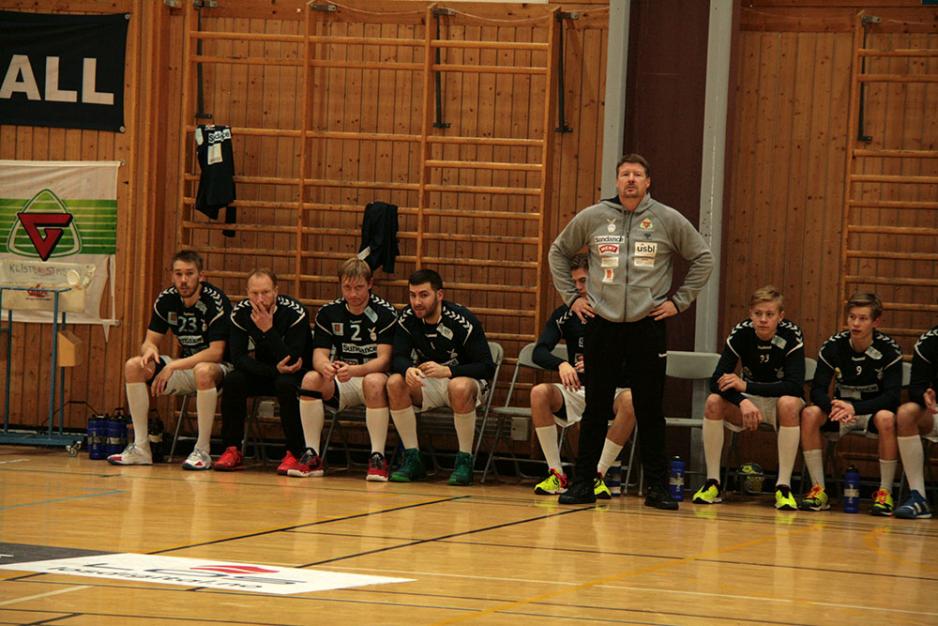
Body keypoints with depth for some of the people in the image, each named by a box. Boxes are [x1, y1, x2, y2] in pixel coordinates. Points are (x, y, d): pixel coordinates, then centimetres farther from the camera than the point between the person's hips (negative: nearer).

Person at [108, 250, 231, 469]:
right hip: (186, 365, 6)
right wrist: (149, 350, -24)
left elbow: (216, 352, -25)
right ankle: (140, 447, -12)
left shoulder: (215, 301, -20)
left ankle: (203, 451, -31)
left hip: (219, 369, -6)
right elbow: (149, 341, 2)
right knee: (133, 366, -12)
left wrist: (174, 366, -30)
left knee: (203, 371, -41)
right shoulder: (167, 299, -3)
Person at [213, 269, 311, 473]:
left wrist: (269, 330, -35)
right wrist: (274, 370, -28)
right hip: (262, 373, 4)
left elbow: (293, 360, -28)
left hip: (293, 375, -4)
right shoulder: (240, 313, -11)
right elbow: (238, 357, -16)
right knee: (233, 380, -24)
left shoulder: (295, 313, -22)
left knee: (286, 384, -36)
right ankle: (232, 450, -15)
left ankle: (295, 453, -25)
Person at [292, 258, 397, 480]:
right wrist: (325, 366, -32)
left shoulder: (385, 312, -10)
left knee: (374, 382, -38)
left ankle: (378, 457, -34)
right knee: (311, 378, -26)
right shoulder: (328, 313, 2)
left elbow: (384, 360, -18)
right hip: (341, 385, 4)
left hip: (374, 376, -4)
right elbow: (319, 354, -5)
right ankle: (312, 456, -22)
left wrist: (354, 370, -38)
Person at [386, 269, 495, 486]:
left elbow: (487, 366, -21)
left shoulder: (462, 320, -20)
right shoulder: (407, 318, -7)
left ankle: (465, 461, -24)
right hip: (427, 385, 4)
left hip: (463, 378, -4)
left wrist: (447, 371, -36)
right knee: (395, 383, -25)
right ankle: (412, 459, -18)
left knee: (459, 387, -39)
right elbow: (398, 357, -11)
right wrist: (408, 370, -37)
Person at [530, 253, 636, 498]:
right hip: (578, 391, 3)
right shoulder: (565, 314, 4)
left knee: (630, 401, -36)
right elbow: (539, 352, -6)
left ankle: (599, 475, -25)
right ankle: (556, 475, -20)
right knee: (539, 393, -26)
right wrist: (561, 365, -28)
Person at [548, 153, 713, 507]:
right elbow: (559, 252, 16)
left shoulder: (668, 220, 1)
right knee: (596, 409, 4)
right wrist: (571, 296, 8)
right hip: (601, 326, 1)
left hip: (647, 328, -1)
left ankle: (658, 487, 9)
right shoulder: (591, 218, 4)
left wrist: (679, 301, 2)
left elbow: (703, 258, 7)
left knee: (650, 411, 3)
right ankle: (583, 483, 10)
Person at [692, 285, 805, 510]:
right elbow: (717, 380, -21)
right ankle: (712, 483, -18)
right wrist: (742, 401, -42)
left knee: (789, 404, -37)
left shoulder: (791, 335, -20)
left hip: (780, 400, -2)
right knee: (713, 401, -26)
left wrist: (746, 386, -35)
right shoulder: (741, 333, -14)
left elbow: (795, 386, -29)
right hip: (748, 400, 2)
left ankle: (783, 486, -31)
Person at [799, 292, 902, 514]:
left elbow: (892, 396, -20)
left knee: (887, 418, -37)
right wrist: (834, 407, -36)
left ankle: (885, 492, -25)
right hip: (842, 409, 3)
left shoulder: (889, 350, -13)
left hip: (873, 411, -3)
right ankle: (818, 489, -23)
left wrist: (855, 409, -35)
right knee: (809, 414, -27)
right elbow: (817, 390, -11)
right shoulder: (833, 346, -7)